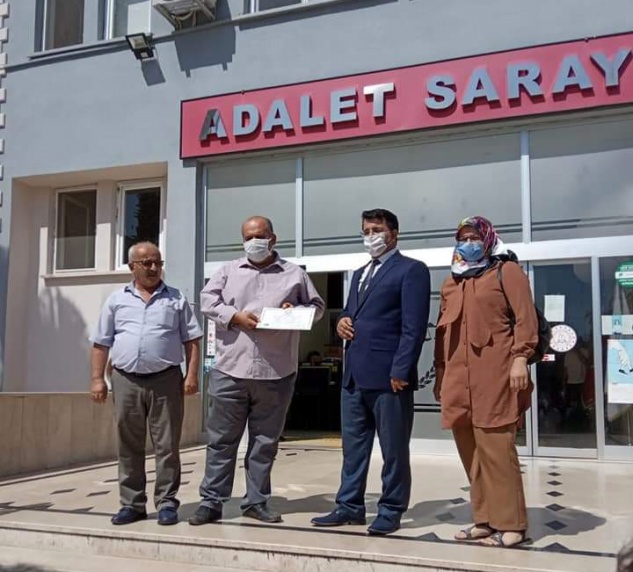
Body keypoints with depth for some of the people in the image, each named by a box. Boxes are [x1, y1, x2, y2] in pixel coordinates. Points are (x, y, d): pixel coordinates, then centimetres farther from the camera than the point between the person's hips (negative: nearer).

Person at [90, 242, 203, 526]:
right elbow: (101, 343, 11)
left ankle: (166, 502, 9)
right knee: (128, 446, 7)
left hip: (166, 380, -1)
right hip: (126, 381, 2)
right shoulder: (116, 300, 11)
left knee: (167, 445, 1)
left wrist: (191, 374, -4)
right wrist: (98, 378, 4)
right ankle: (132, 503, 16)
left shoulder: (177, 299, 8)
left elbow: (192, 340, 5)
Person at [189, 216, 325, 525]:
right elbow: (207, 299, 4)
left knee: (265, 441, 9)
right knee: (221, 439, 4)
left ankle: (256, 501, 20)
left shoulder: (294, 274, 10)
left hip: (276, 374, 0)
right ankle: (211, 501, 12)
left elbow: (317, 306, 12)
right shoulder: (228, 271, 12)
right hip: (230, 370, 0)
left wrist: (296, 311, -9)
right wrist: (235, 317, -12)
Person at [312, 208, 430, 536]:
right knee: (353, 445, 12)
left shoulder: (411, 270, -3)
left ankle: (391, 511, 13)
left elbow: (414, 327, -11)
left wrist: (400, 370, -19)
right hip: (354, 373, 8)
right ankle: (349, 506, 21)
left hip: (387, 374, -8)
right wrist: (342, 322, 5)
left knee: (393, 449, 3)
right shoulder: (360, 274, 23)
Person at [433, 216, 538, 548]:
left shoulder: (506, 271, 5)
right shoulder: (451, 282, 22)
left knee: (494, 447, -8)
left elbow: (525, 317, -4)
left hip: (494, 375, -6)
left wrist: (520, 357, -14)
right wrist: (440, 372, 17)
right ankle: (485, 520, 17)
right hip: (459, 379, 6)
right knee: (471, 450, 7)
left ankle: (510, 525, 1)